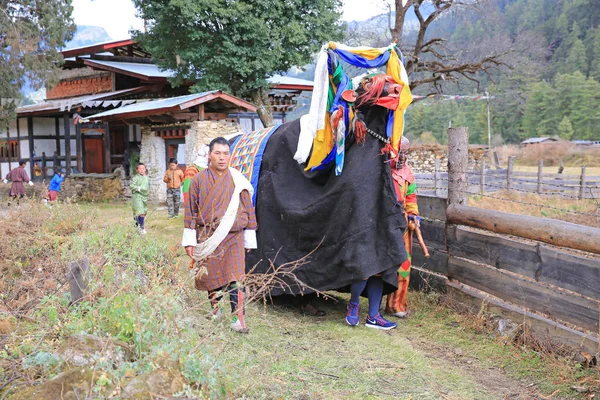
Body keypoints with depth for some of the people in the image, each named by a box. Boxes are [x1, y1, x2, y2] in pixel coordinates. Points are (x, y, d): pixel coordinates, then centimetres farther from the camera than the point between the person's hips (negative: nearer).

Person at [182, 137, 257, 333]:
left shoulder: (238, 180, 2)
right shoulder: (198, 180, 2)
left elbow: (248, 209, 6)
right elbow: (191, 211, 4)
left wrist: (249, 239, 5)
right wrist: (189, 241, 1)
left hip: (233, 238, -1)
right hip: (207, 239, 1)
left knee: (233, 278, -9)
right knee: (211, 275, 9)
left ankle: (237, 318, -6)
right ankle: (215, 309, 31)